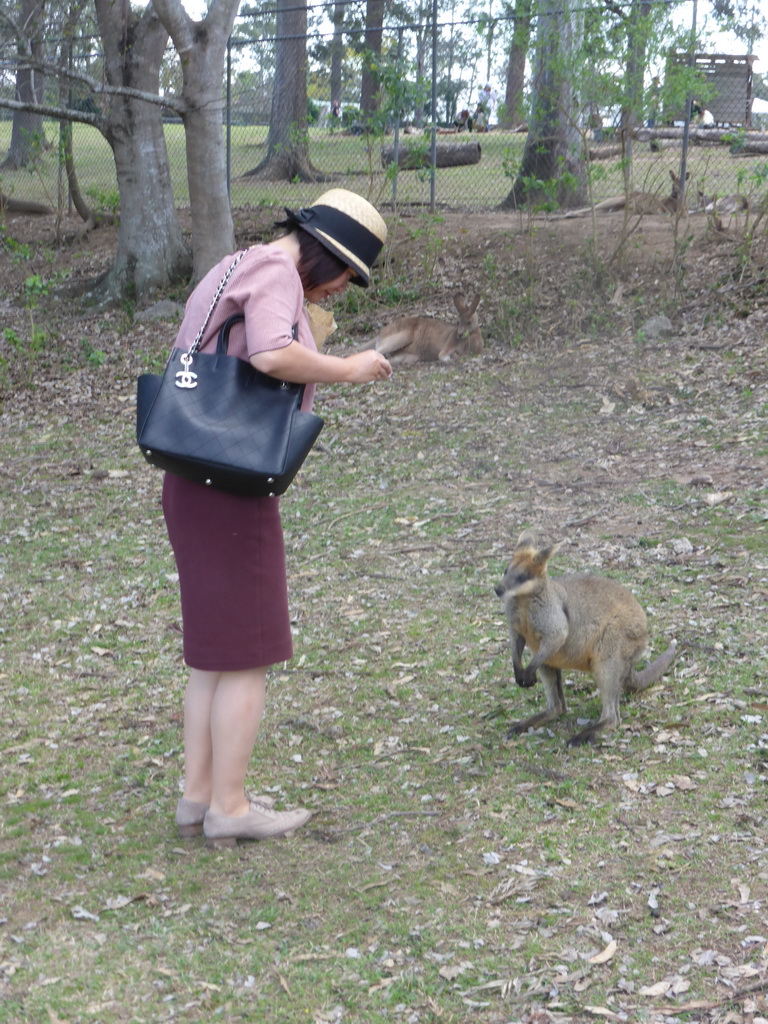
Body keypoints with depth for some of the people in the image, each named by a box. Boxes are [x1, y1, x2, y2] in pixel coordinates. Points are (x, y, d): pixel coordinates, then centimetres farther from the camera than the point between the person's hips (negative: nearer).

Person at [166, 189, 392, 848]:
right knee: (248, 651, 0)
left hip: (196, 479, 10)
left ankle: (198, 794, 22)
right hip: (233, 486, -10)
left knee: (213, 647, 16)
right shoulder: (275, 269, -11)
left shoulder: (236, 269, 18)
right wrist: (347, 369, -15)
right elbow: (272, 356, -28)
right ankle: (229, 808, 8)